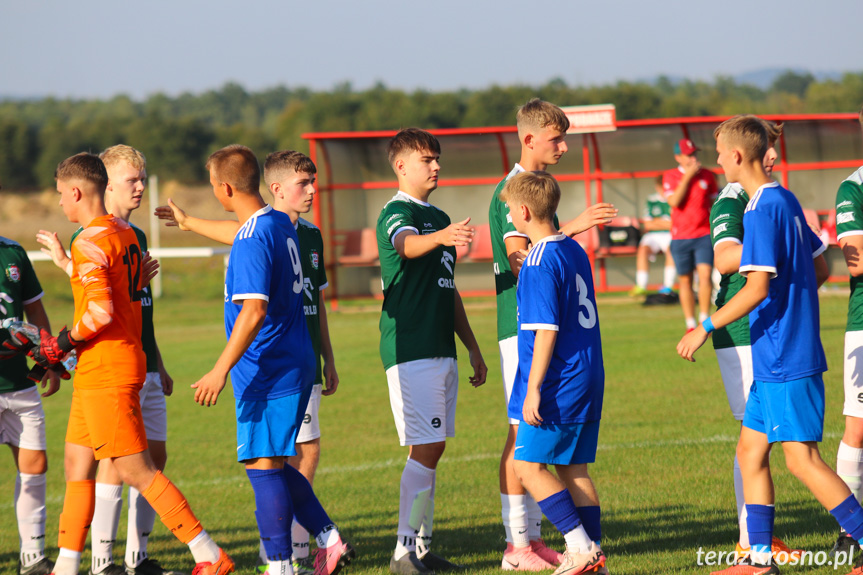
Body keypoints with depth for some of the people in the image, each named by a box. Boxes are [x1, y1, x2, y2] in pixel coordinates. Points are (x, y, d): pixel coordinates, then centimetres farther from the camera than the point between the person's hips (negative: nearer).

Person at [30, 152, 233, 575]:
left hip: (105, 373, -10)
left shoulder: (88, 243, -16)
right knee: (77, 467, 13)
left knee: (136, 471, -7)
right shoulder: (125, 234, 13)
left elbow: (100, 311, -25)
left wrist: (63, 344, -12)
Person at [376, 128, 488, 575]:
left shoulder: (439, 218, 20)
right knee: (425, 449, -13)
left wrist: (472, 347, 25)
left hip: (441, 350, 9)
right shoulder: (396, 212, -7)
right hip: (410, 349, -9)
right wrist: (441, 237, -54)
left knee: (431, 450, 10)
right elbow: (408, 245, -33)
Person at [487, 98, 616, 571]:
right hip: (521, 325, -9)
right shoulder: (511, 189, -13)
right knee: (523, 430, -8)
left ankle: (533, 537, 13)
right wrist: (572, 228, -25)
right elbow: (518, 261, -23)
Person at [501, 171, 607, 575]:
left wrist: (533, 389, -18)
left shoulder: (540, 262, -15)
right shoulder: (575, 251, 12)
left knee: (528, 465, -4)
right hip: (587, 382, 9)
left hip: (558, 387, -9)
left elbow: (546, 331, -19)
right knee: (572, 468, 12)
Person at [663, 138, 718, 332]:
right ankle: (690, 325, 14)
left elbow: (714, 204, 14)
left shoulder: (707, 176, 5)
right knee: (685, 280, 5)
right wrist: (688, 176, -16)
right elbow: (674, 201, -15)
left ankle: (705, 320, -8)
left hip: (704, 235, 0)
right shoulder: (670, 176, 0)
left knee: (705, 274, -16)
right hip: (680, 237, 0)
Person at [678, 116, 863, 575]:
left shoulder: (762, 210, -16)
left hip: (785, 359, -10)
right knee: (750, 451, 12)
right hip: (774, 360, 10)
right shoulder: (786, 201, 13)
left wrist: (705, 328, -16)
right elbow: (820, 267, 20)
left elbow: (757, 287, -22)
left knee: (801, 458, -8)